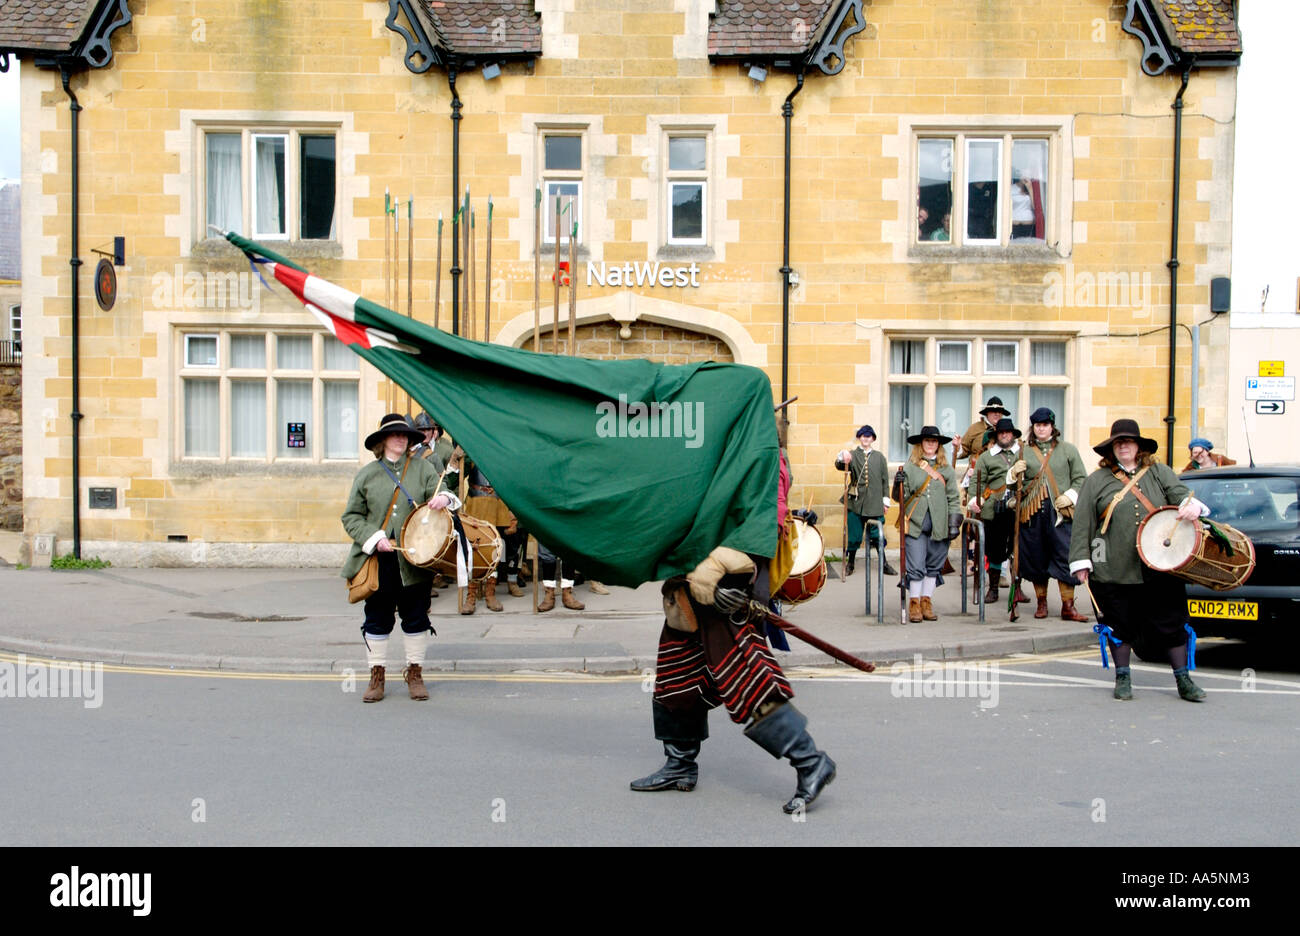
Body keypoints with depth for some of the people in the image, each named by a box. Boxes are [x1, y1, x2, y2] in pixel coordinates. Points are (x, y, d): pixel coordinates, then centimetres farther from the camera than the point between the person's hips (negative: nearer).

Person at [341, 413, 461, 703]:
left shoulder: (423, 468, 8)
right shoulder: (367, 474, 7)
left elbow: (439, 492, 0)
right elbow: (352, 516, 6)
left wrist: (444, 498, -25)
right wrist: (374, 538, -10)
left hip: (414, 559, 0)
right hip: (378, 560, 0)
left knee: (416, 617, 6)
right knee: (377, 618, 5)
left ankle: (414, 673, 20)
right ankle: (377, 675, 18)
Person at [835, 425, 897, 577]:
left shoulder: (879, 457, 11)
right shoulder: (852, 455, 6)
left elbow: (885, 480, 11)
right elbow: (839, 466, -13)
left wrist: (885, 500, 6)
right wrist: (842, 456, -35)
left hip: (875, 503, 1)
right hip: (856, 501, -1)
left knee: (877, 535, 4)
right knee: (854, 535, 5)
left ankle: (884, 563, 17)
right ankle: (850, 564, 17)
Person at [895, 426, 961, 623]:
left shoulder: (946, 469, 10)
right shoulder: (909, 467, 4)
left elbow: (953, 498, 10)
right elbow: (901, 497, 4)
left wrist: (954, 523, 2)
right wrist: (898, 485, -16)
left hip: (938, 526, 2)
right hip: (915, 525, -2)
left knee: (934, 566, 8)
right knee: (916, 566, -5)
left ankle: (927, 602, 18)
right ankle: (914, 604, 4)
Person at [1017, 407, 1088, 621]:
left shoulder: (1068, 450, 10)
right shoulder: (1024, 453, 12)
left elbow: (1080, 478, 8)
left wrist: (1071, 496, -8)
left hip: (1061, 513, -1)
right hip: (1032, 513, 1)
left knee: (1065, 557, -5)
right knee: (1036, 559, 6)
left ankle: (1068, 607, 0)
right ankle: (1041, 602, 21)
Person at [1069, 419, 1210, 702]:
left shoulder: (1159, 473, 13)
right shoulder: (1096, 481, 7)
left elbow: (1179, 492, -1)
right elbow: (1083, 524, 4)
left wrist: (1191, 504, -26)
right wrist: (1081, 561, -3)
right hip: (1114, 570, -1)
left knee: (1170, 623, 3)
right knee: (1120, 625, 6)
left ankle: (1183, 681, 15)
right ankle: (1122, 678, 22)